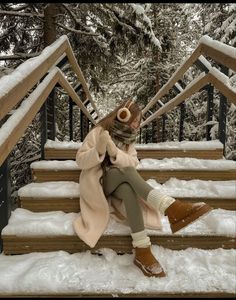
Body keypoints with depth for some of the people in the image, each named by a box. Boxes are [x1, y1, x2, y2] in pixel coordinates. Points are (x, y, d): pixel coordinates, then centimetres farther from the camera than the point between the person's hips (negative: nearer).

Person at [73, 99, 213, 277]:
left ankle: (142, 250, -41)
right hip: (99, 182, -4)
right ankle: (172, 209, -47)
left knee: (127, 190, -36)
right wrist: (99, 150, -30)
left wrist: (115, 153, -28)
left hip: (120, 183, 4)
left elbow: (133, 162, -8)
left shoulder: (129, 138, 9)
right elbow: (80, 161, -10)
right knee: (126, 171, -36)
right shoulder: (98, 132, -6)